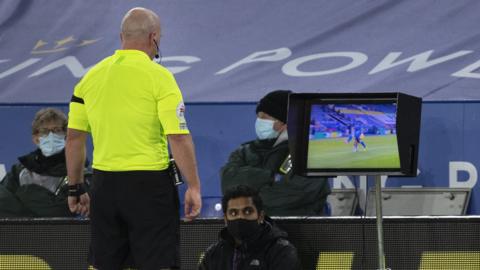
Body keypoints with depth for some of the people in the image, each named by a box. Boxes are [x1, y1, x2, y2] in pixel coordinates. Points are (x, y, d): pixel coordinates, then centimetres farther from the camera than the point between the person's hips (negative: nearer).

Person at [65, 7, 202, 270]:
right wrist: (193, 187, -9)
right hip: (149, 182, -5)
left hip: (104, 182, 5)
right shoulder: (159, 77, -8)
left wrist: (75, 189, 17)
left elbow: (74, 137, 9)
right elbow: (178, 138, -14)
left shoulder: (91, 77, 7)